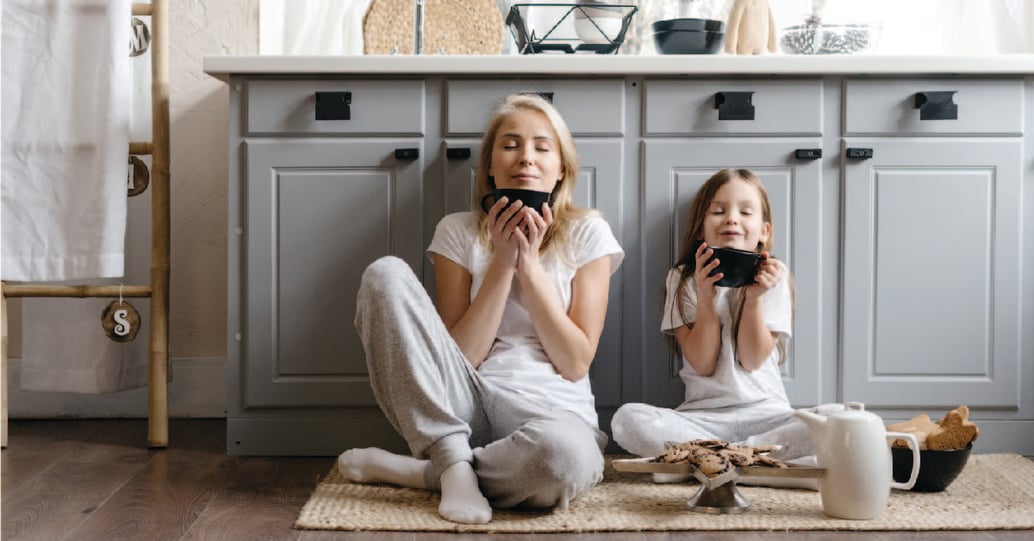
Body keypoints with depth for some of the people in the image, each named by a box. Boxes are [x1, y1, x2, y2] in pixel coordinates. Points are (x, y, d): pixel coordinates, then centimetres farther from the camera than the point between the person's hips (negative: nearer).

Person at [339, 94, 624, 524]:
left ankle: (417, 472, -13)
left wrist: (530, 263, -7)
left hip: (550, 405, -1)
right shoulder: (458, 231, 7)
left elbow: (575, 364, -2)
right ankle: (454, 461, -20)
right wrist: (502, 262, -8)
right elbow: (459, 358, -1)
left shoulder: (586, 233, 5)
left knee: (564, 455, -41)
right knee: (385, 275, -19)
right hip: (463, 404, 2)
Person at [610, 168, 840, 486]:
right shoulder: (684, 280, 4)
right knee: (627, 419, -28)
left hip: (765, 412, 1)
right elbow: (703, 364, -5)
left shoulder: (773, 276, 4)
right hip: (703, 416, 0)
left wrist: (754, 298, -15)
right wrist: (706, 298, -16)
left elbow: (752, 360, -3)